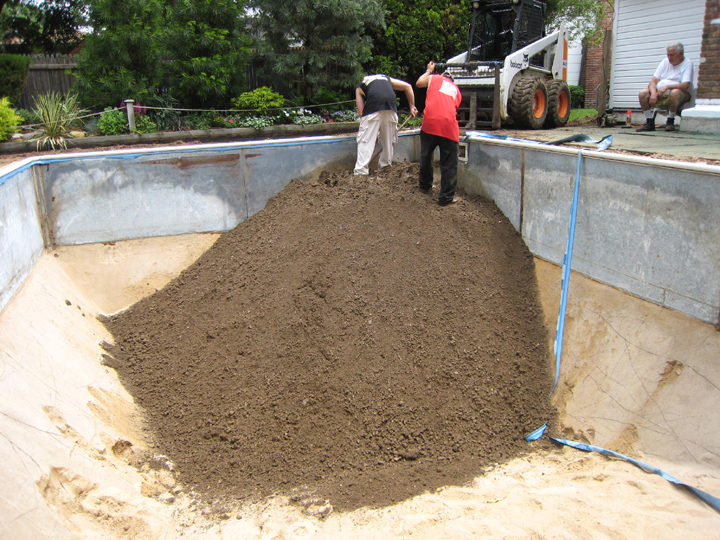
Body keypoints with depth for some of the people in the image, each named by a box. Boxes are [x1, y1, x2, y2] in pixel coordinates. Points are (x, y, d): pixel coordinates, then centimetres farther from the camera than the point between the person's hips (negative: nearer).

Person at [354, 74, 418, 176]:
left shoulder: (359, 88, 27)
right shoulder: (386, 78, 35)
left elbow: (361, 112, 19)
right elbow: (407, 86, 26)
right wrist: (412, 107, 29)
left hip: (373, 107, -2)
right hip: (391, 108, 3)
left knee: (365, 140, 1)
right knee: (389, 140, 18)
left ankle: (361, 173, -4)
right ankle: (386, 167, 27)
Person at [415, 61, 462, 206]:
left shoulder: (434, 78, 19)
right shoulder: (457, 90, 26)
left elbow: (419, 83, 34)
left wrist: (429, 70, 49)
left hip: (430, 123, 0)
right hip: (449, 125, 1)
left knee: (425, 157, 20)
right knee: (449, 164, 4)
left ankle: (425, 186, 34)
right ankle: (446, 196, 1)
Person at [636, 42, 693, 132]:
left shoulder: (687, 63, -3)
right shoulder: (665, 62, 13)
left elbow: (685, 85, -18)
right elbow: (653, 81, 4)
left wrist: (667, 86, -31)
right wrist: (653, 93, -18)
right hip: (660, 94, 5)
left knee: (675, 92, -39)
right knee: (642, 93, -18)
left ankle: (670, 121, -20)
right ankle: (650, 122, -13)